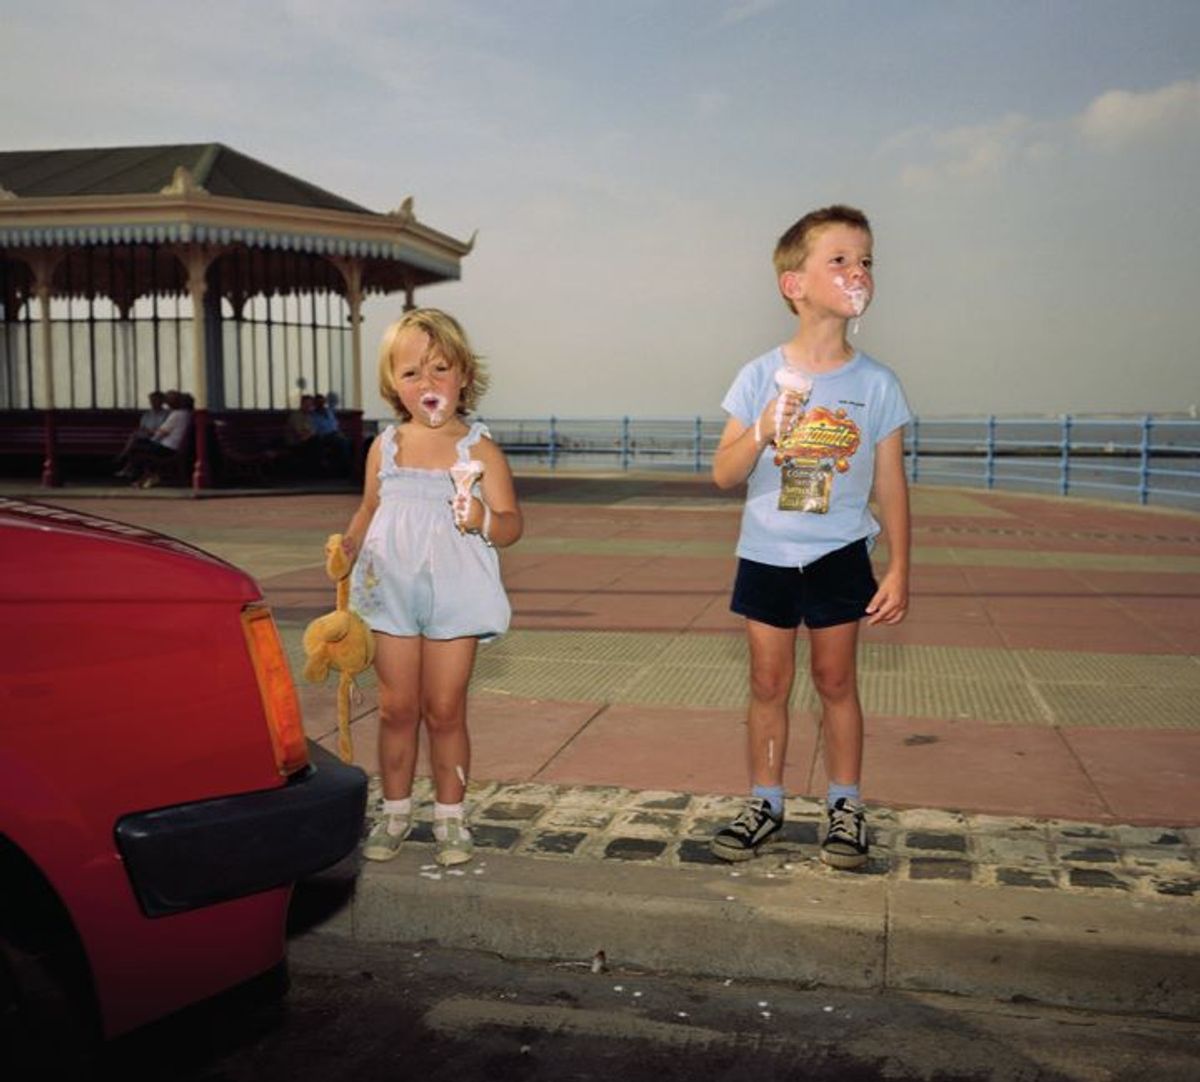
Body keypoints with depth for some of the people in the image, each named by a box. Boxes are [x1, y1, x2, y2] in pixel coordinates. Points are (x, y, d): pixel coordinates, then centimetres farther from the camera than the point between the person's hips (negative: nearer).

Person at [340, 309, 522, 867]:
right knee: (397, 708, 10)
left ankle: (450, 816, 21)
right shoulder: (385, 447, 6)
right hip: (391, 593, 3)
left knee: (444, 711, 5)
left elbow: (510, 522, -6)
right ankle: (395, 812, 25)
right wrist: (347, 548, -3)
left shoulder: (479, 449, -4)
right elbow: (368, 511, 15)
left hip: (454, 595, -3)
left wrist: (484, 521, -28)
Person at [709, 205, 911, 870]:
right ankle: (765, 803, 23)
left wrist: (899, 569, -3)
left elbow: (891, 485, 0)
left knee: (835, 681, 8)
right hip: (765, 556, 1)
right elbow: (723, 474, -5)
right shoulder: (761, 377, -5)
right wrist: (762, 432, -23)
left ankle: (844, 806, 24)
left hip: (839, 557, 0)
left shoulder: (876, 384, -4)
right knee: (768, 682, 9)